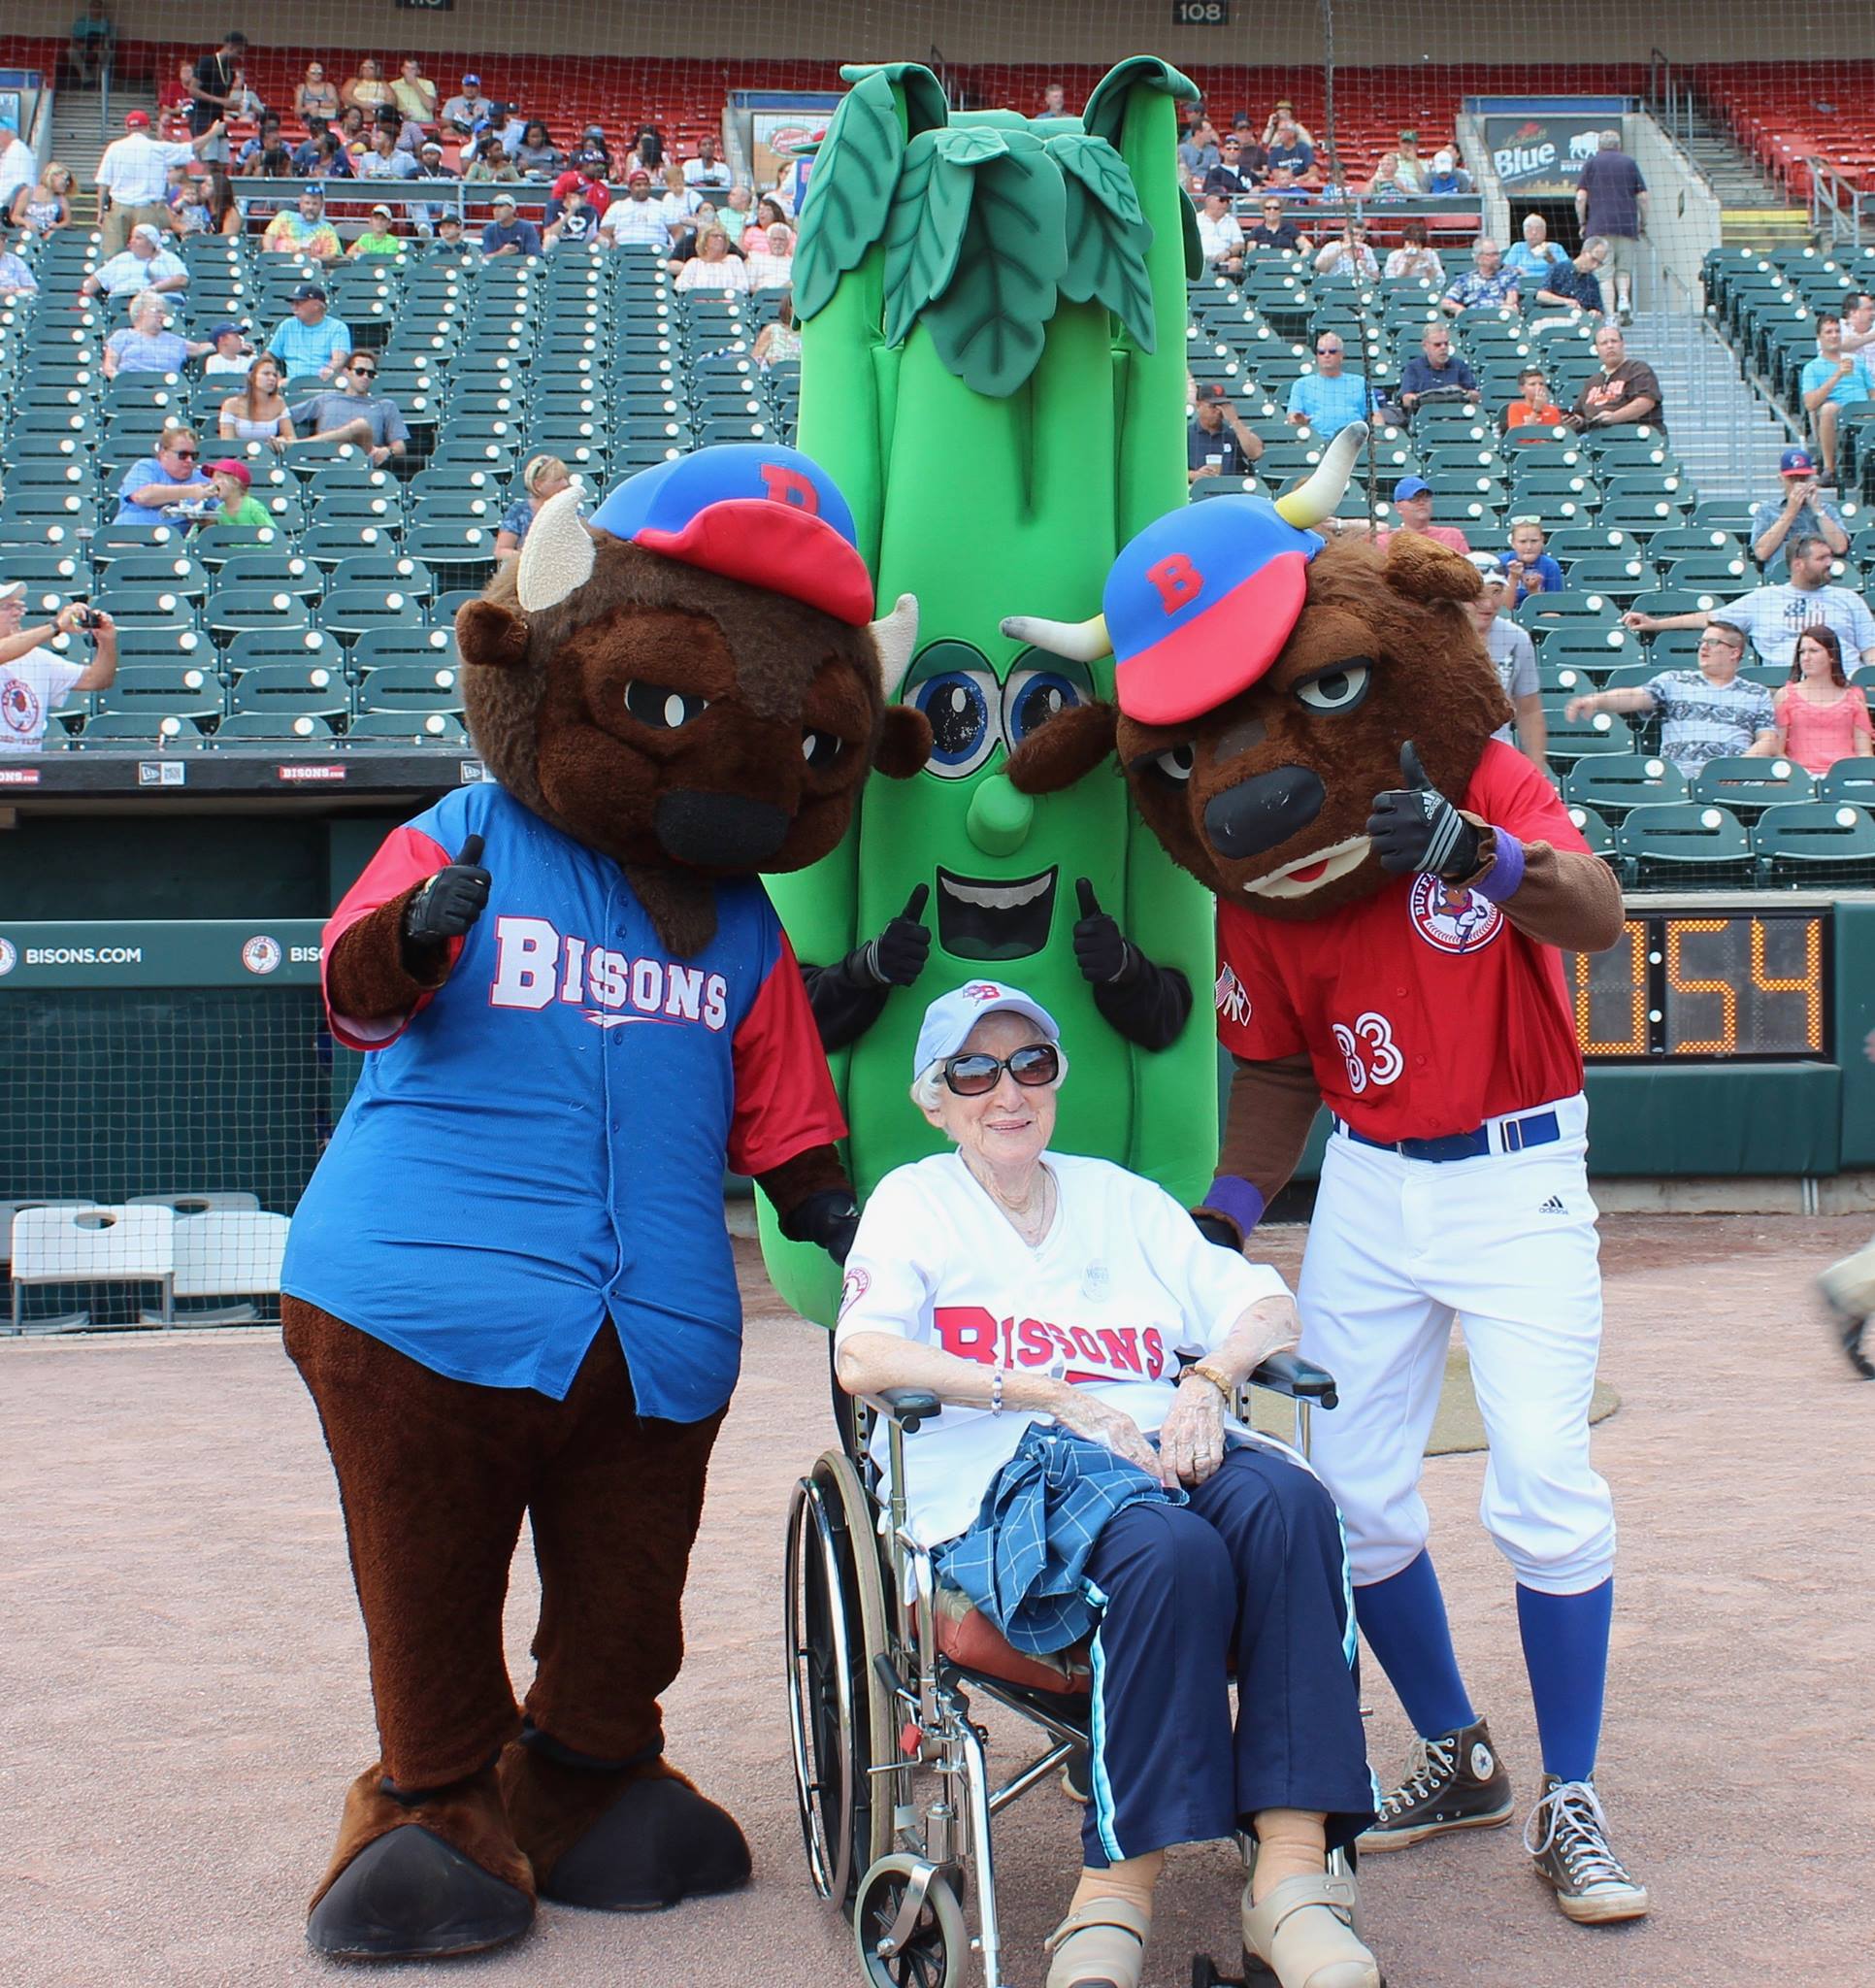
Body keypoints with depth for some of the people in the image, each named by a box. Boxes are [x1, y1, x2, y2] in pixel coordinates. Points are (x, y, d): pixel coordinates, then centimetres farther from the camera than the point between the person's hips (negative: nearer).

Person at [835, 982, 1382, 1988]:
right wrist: (1057, 1398, -13)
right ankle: (1115, 1893, -31)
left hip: (1162, 1448, 4)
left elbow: (1269, 1310, 17)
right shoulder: (914, 1200, 15)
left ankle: (1292, 1866, -34)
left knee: (1288, 1504, -31)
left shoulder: (1121, 1197, 27)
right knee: (1174, 1551, -36)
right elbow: (863, 1359, -4)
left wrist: (1206, 1381, -7)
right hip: (1006, 1485, -4)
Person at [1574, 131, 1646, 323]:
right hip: (1627, 225, 2)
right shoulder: (1629, 163, 12)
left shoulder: (1591, 163, 8)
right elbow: (1642, 197, 8)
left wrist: (1582, 223, 8)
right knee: (1624, 269, 10)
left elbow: (1581, 197, 0)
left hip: (1599, 226, -2)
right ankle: (1624, 299, -15)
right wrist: (1643, 223, 17)